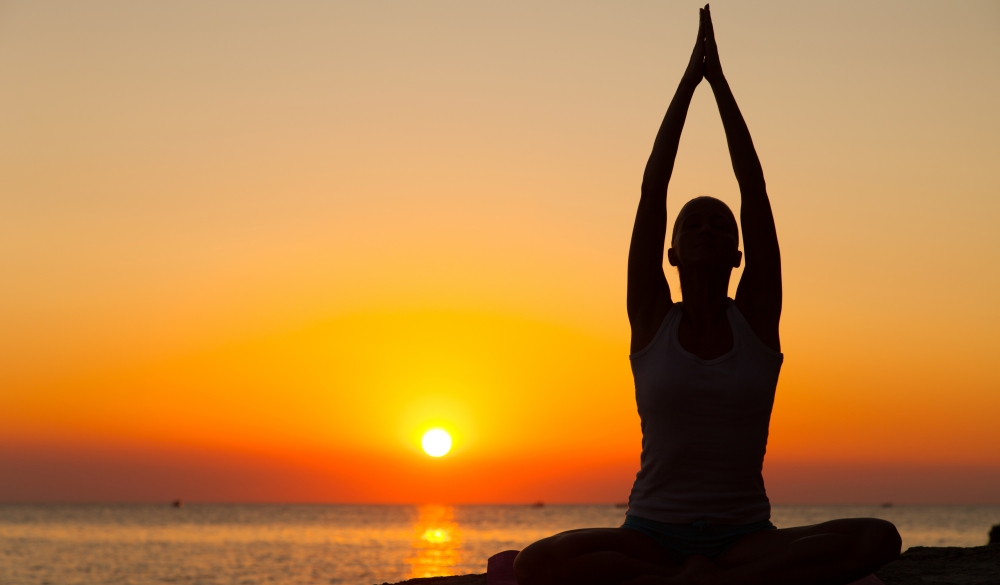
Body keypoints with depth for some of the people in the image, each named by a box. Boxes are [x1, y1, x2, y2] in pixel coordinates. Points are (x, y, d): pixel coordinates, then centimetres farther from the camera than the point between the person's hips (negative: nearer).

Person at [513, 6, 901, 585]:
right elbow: (652, 190, 0)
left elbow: (755, 188, 0)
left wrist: (721, 82, 1)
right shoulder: (652, 319, 4)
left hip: (746, 535, 1)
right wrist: (688, 82, 1)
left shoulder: (757, 317, 5)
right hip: (653, 533, 0)